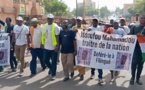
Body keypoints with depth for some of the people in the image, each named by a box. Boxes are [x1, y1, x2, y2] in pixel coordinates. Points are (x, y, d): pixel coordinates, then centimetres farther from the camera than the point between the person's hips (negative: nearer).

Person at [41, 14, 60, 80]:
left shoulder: (55, 26, -10)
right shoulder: (44, 26, 7)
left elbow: (57, 37, -13)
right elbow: (43, 36, 13)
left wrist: (57, 46, -18)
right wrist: (42, 44, 11)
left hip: (53, 47, -5)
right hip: (46, 47, 6)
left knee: (53, 62, 3)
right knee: (45, 60, 12)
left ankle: (53, 74, 15)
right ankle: (51, 68, 39)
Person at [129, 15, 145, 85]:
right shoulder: (134, 27, 9)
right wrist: (136, 35, -15)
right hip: (135, 47, -1)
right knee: (134, 62, -7)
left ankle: (138, 78, 17)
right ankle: (133, 77, 8)